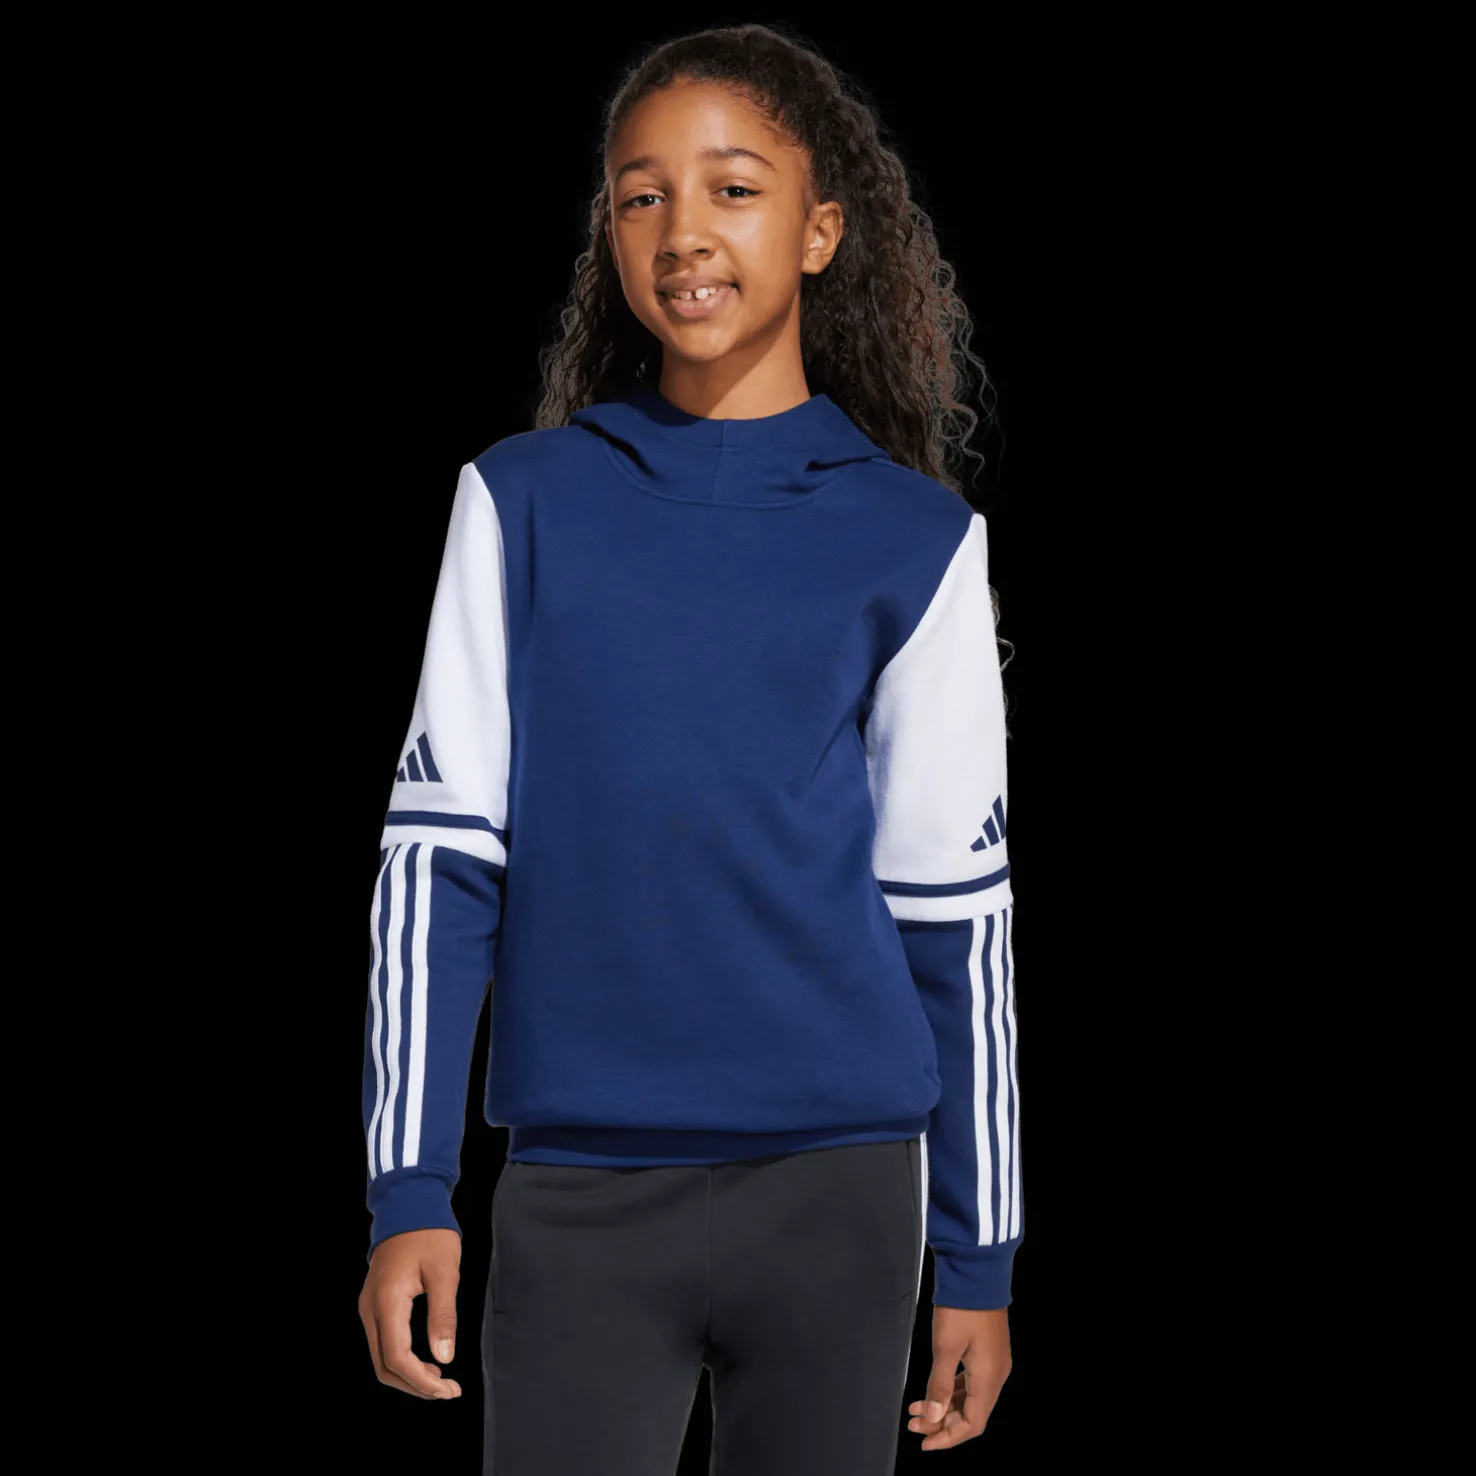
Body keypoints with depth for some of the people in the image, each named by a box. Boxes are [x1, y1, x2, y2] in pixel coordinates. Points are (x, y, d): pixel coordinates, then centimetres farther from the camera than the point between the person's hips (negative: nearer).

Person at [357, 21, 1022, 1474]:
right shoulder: (523, 501, 5)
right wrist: (410, 1189, -4)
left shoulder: (915, 539, 4)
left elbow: (955, 909, 6)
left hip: (835, 1189, 0)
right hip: (578, 1192, 0)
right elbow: (437, 850, 3)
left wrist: (978, 1257, 7)